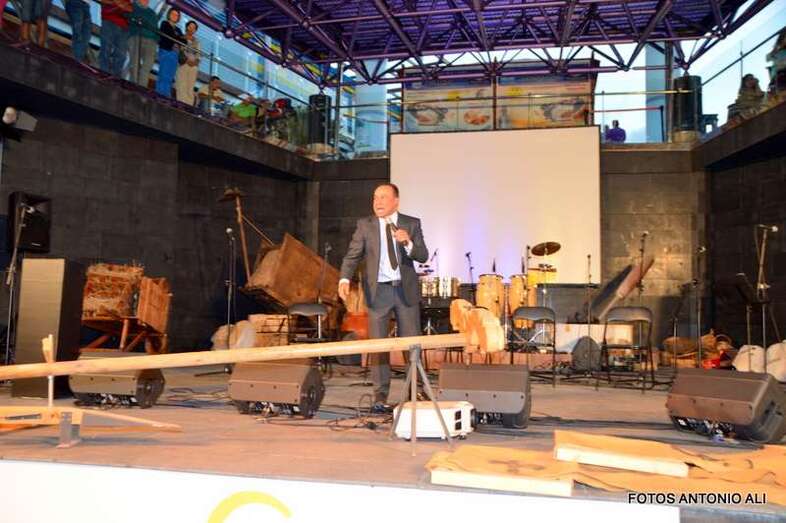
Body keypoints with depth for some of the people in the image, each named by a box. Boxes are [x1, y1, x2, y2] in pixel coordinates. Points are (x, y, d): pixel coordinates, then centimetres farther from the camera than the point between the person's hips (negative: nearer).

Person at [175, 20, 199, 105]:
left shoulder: (196, 41, 19)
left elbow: (198, 54, 15)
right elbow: (178, 50, -1)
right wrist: (187, 59, -13)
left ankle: (189, 104, -10)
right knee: (181, 85, -12)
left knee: (190, 86, -5)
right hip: (183, 63, -3)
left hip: (193, 65, 3)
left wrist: (195, 61, -5)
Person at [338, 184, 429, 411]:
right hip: (378, 290, 0)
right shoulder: (365, 225, 3)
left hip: (406, 289, 0)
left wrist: (408, 243, -22)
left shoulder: (412, 224, 3)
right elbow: (352, 255, -2)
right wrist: (344, 279, -19)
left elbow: (423, 257, -3)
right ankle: (381, 396, 11)